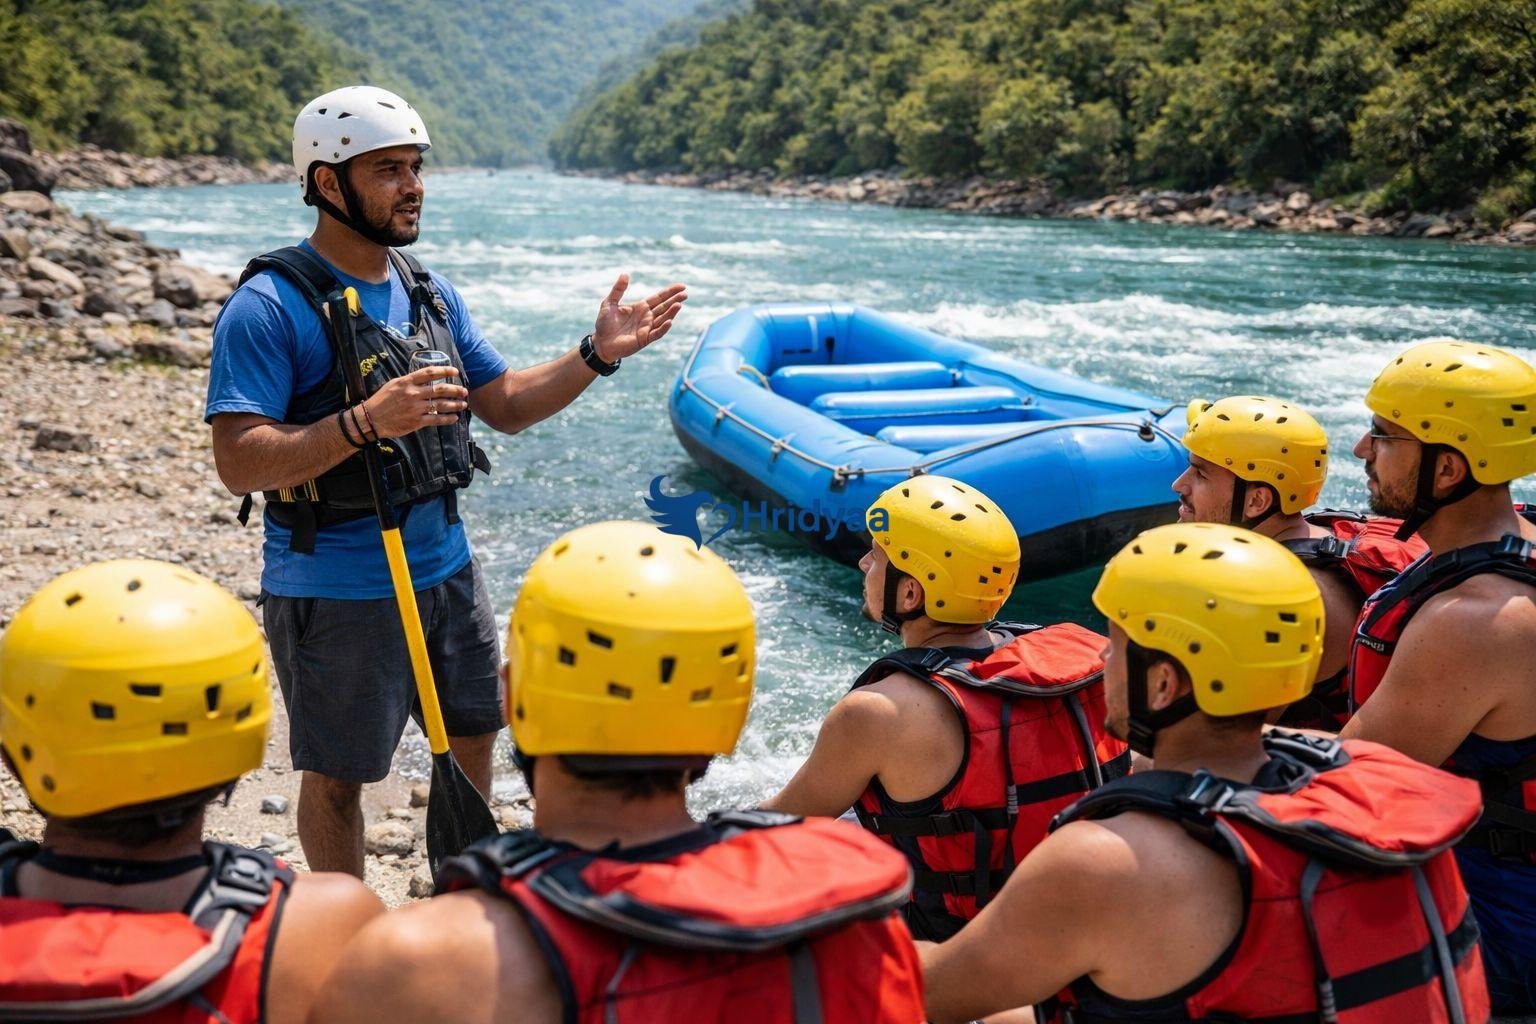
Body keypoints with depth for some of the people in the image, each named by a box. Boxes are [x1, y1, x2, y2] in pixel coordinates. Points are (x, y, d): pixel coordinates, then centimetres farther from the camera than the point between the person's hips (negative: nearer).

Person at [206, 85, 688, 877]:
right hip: (336, 593, -7)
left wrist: (596, 355, -1)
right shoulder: (269, 306, -17)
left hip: (445, 567, 8)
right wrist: (365, 422, -35)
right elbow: (238, 463, -24)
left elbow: (506, 406, 13)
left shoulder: (430, 294, 7)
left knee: (474, 738, 20)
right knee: (336, 776, 9)